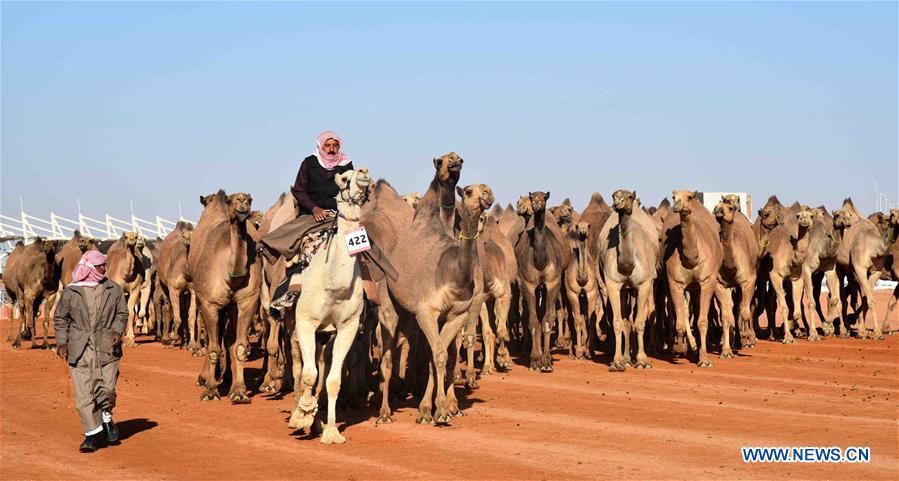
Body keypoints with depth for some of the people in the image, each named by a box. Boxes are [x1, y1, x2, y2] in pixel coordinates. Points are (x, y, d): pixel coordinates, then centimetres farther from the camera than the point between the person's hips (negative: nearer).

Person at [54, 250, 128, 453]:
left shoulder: (114, 289, 6)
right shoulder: (71, 292, 2)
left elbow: (122, 313, 13)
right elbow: (60, 318, 9)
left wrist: (117, 330, -5)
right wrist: (61, 342, -1)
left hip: (106, 347, 0)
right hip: (79, 349, 0)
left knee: (106, 389, -8)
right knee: (84, 393, -3)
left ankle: (106, 417, 24)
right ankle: (92, 434, 7)